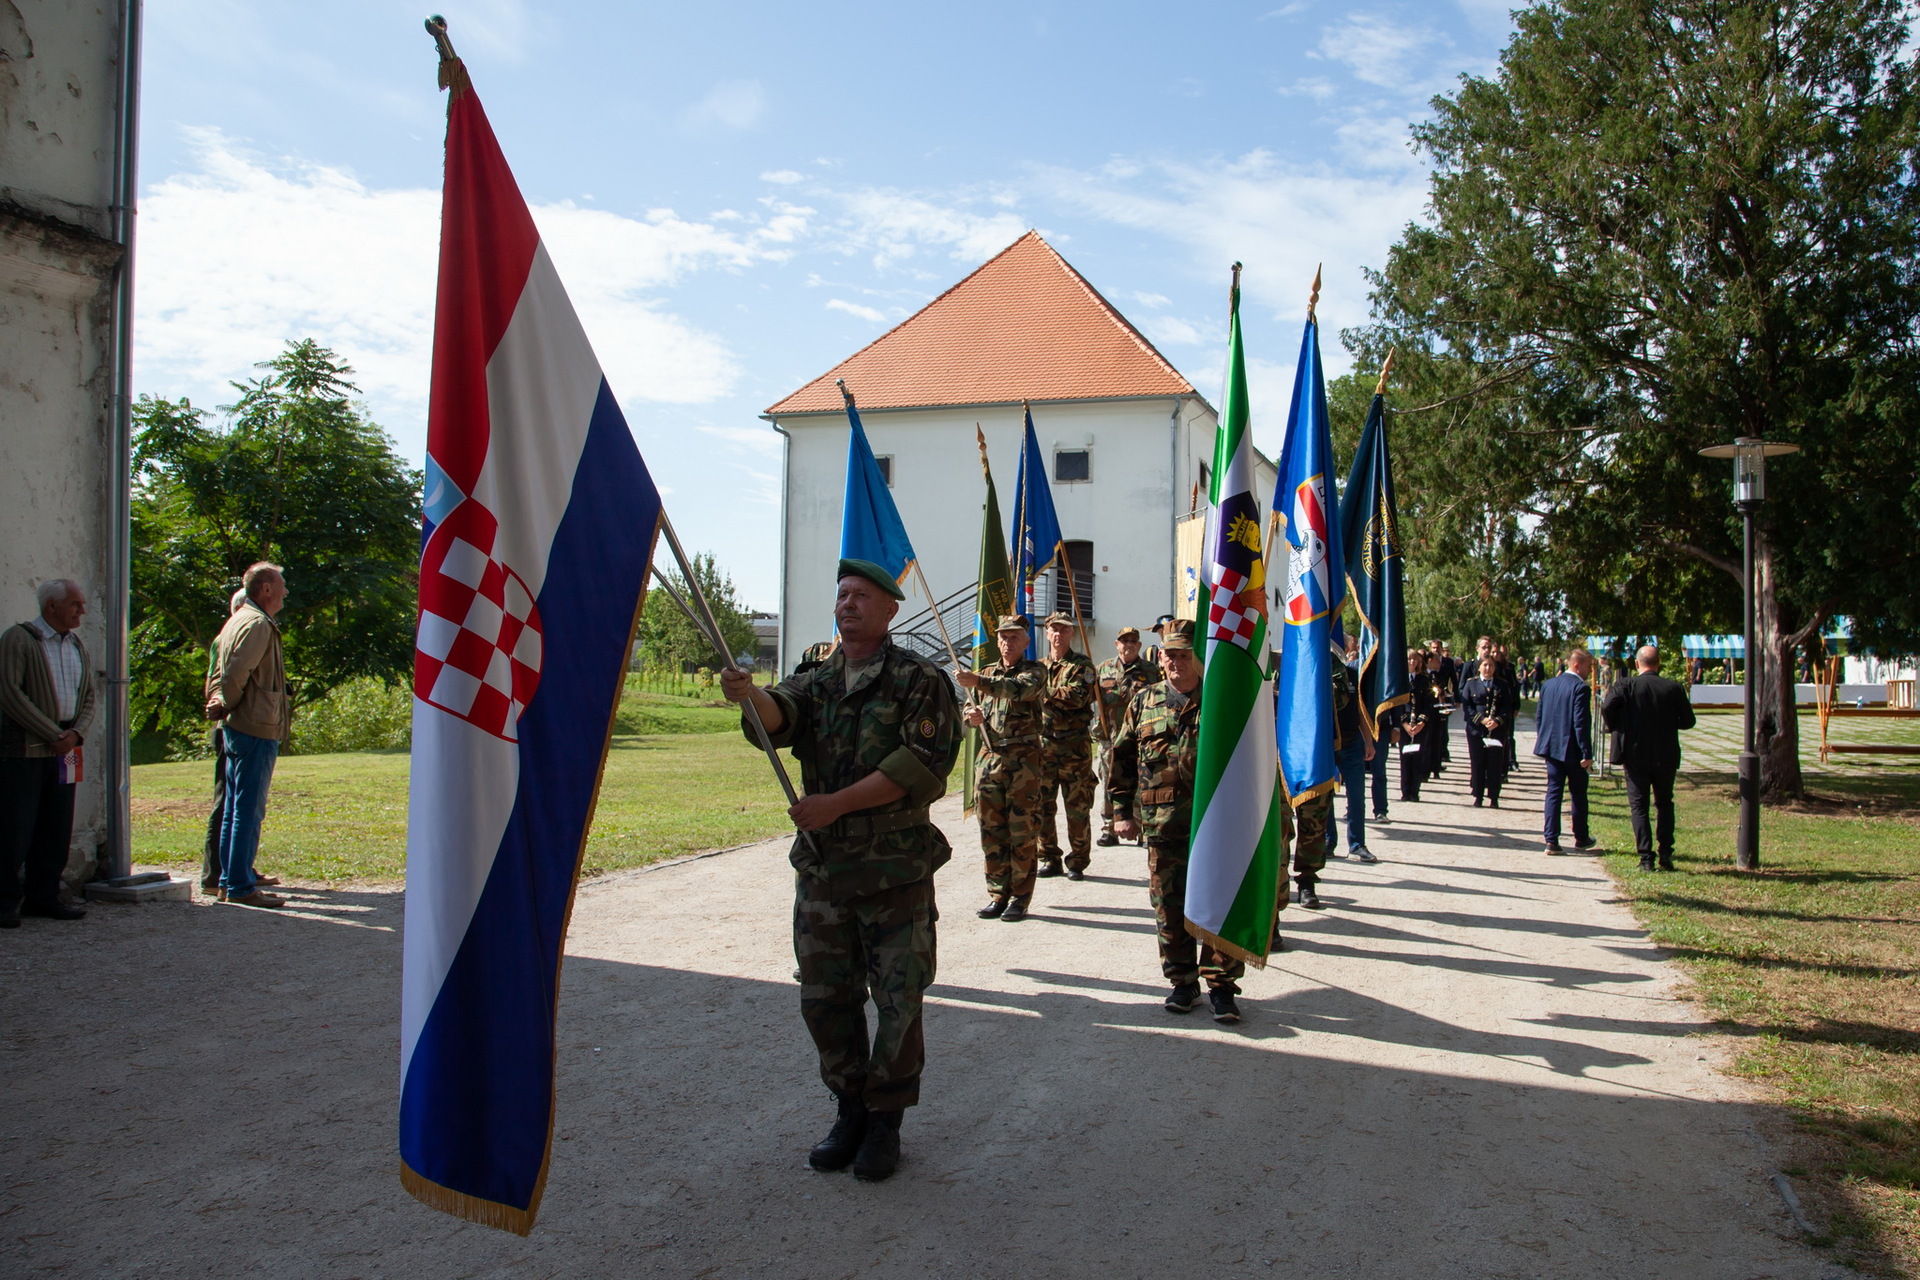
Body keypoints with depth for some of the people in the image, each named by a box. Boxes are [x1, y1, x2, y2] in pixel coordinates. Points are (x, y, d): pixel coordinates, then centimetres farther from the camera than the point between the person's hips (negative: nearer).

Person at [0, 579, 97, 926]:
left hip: (63, 752, 6)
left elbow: (89, 696, 16)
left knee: (57, 830, 8)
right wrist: (52, 734, -14)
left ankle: (43, 897, 15)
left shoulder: (78, 646, 15)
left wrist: (76, 733, -3)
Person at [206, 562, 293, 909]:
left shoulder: (237, 620, 19)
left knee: (236, 809, 14)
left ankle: (229, 881, 21)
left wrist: (218, 702, 8)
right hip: (256, 728, -10)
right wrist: (226, 705, -8)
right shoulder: (257, 624, -14)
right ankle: (241, 887, -4)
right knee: (249, 810, -7)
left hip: (236, 728, 10)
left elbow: (219, 673, 20)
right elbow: (236, 673, -23)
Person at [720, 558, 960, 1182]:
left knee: (898, 1001, 4)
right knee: (825, 997, 12)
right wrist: (749, 695, -33)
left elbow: (922, 763, -16)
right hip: (820, 866, 5)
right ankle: (849, 1110, 29)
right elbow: (779, 719, -9)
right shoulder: (816, 681, 11)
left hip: (896, 870, -5)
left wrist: (839, 802, -21)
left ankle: (885, 1119, 20)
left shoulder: (919, 681, -5)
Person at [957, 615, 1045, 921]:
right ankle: (998, 894, 15)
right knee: (991, 830, 6)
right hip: (989, 758, 5)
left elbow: (1021, 689, -23)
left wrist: (979, 682, -34)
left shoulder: (1034, 671, 0)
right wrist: (971, 715, -2)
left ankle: (1020, 898, 5)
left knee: (1022, 832, -3)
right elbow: (968, 709, 23)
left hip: (1023, 760, -5)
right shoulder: (987, 673, 17)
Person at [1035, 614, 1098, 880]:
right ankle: (1049, 859, 18)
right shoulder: (1038, 667, 17)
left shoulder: (1082, 665, 2)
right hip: (1042, 744, 5)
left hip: (1075, 746, -4)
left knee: (1077, 807, -1)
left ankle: (1078, 862, 9)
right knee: (1041, 805, 6)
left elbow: (1077, 697, -14)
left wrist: (1046, 692, -9)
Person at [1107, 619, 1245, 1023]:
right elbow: (1120, 758, 12)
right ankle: (1182, 982, 22)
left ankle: (1221, 986, 11)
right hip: (1161, 825, 2)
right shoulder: (1144, 702, 8)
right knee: (1169, 907, 8)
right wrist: (1122, 810, 8)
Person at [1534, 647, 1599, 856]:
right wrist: (1587, 753, -15)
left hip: (1551, 748, 6)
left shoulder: (1548, 685, 6)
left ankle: (1551, 840, 1)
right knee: (1578, 795, 10)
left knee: (1553, 792, 6)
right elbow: (1581, 723, -19)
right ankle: (1581, 838, 23)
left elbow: (1539, 717, 11)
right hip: (1572, 750, -6)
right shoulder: (1580, 688, -15)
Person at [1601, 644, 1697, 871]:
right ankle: (1665, 853, 10)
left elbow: (1606, 707, -22)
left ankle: (1646, 857, 0)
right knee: (1665, 804, 17)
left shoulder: (1627, 685, -8)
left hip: (1635, 756, -2)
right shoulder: (1674, 688, -2)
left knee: (1639, 806, 5)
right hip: (1666, 757, 2)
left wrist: (1616, 727, -3)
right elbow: (1688, 721, 0)